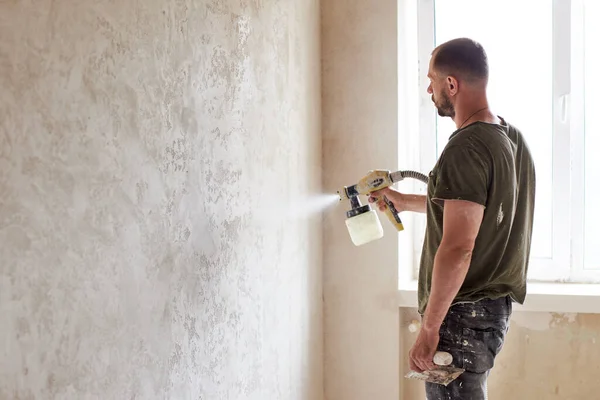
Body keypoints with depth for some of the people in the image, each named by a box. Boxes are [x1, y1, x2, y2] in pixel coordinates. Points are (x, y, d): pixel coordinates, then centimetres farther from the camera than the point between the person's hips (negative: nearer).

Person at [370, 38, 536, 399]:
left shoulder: (466, 148, -19)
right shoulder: (512, 137, 10)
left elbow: (457, 248, -25)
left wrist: (428, 328, -20)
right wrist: (404, 201, 33)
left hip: (463, 313, -10)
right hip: (498, 304, 10)